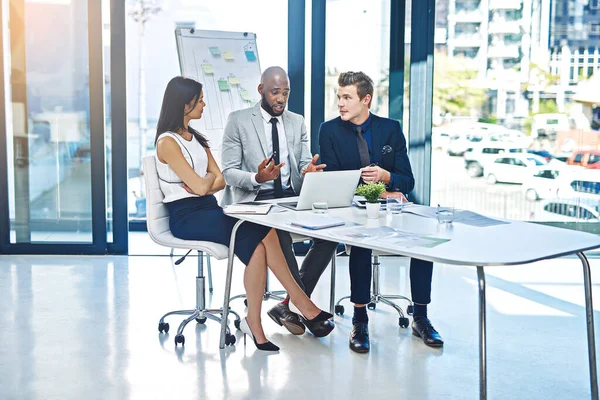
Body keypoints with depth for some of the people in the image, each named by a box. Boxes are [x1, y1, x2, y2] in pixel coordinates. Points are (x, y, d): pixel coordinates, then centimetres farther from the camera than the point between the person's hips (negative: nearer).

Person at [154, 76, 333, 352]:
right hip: (186, 216, -7)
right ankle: (303, 306, -16)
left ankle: (254, 323, -23)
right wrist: (209, 178, 6)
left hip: (209, 209, 7)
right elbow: (199, 187, -16)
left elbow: (220, 181, 12)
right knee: (263, 236, -25)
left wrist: (203, 182, -9)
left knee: (258, 244, -23)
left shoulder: (196, 138, 19)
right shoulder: (167, 142, -8)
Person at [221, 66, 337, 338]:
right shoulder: (238, 120, 2)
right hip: (255, 200, -4)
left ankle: (290, 305, -14)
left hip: (292, 197, 4)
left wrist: (308, 171, -14)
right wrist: (257, 178, -24)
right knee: (279, 231, -36)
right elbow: (229, 172, -3)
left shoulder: (297, 122, 16)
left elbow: (304, 165, 12)